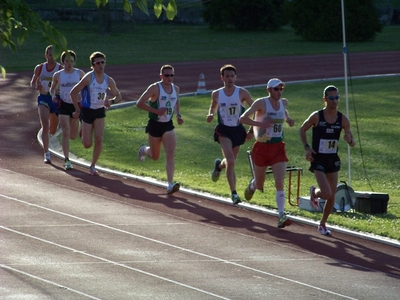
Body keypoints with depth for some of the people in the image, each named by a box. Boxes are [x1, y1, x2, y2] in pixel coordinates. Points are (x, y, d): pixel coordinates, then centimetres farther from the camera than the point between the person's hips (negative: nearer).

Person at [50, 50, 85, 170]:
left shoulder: (79, 73, 0)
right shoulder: (58, 75, 0)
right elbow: (52, 88, 14)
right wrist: (53, 96, -7)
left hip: (76, 105, 1)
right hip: (63, 105, -1)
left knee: (73, 136, 7)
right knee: (66, 133, -12)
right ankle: (66, 160, -9)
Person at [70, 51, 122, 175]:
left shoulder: (109, 80, -1)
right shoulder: (88, 78, -15)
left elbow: (119, 97, 9)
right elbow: (73, 93, -13)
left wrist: (111, 101, -13)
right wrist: (77, 111, -13)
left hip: (100, 112, 3)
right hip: (87, 111, -3)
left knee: (99, 140, -10)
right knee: (87, 144, 0)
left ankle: (93, 166, 5)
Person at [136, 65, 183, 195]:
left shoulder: (176, 89, 3)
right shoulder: (154, 88, -14)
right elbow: (139, 103, -16)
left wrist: (178, 115, 7)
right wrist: (156, 111, -23)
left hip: (168, 125, 3)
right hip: (154, 125, -3)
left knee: (170, 154, -15)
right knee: (155, 156, 13)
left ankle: (170, 185, -19)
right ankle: (143, 150, 51)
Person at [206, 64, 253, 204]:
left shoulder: (242, 93, -7)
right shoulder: (216, 94, -1)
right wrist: (210, 115, -4)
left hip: (238, 130, 1)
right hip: (224, 130, -1)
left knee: (231, 162, 15)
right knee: (230, 160, -20)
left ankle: (219, 165, 53)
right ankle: (233, 193, -17)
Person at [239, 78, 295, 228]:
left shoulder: (284, 102, 4)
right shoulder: (261, 103, -13)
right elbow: (243, 118, -16)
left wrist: (288, 119, 8)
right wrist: (259, 124, -29)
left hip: (278, 147, 3)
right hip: (262, 147, -3)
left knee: (280, 183, -11)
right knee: (259, 185, 12)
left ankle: (281, 216, -14)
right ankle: (252, 185, 50)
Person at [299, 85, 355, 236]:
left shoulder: (342, 119, -3)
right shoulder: (317, 116, -12)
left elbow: (353, 142, 1)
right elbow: (302, 129, 3)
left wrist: (349, 140, -23)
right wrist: (307, 148, -10)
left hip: (333, 159, 4)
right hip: (318, 160, -4)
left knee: (332, 196, 7)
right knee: (327, 194, -15)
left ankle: (322, 224, 27)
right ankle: (314, 192, 21)